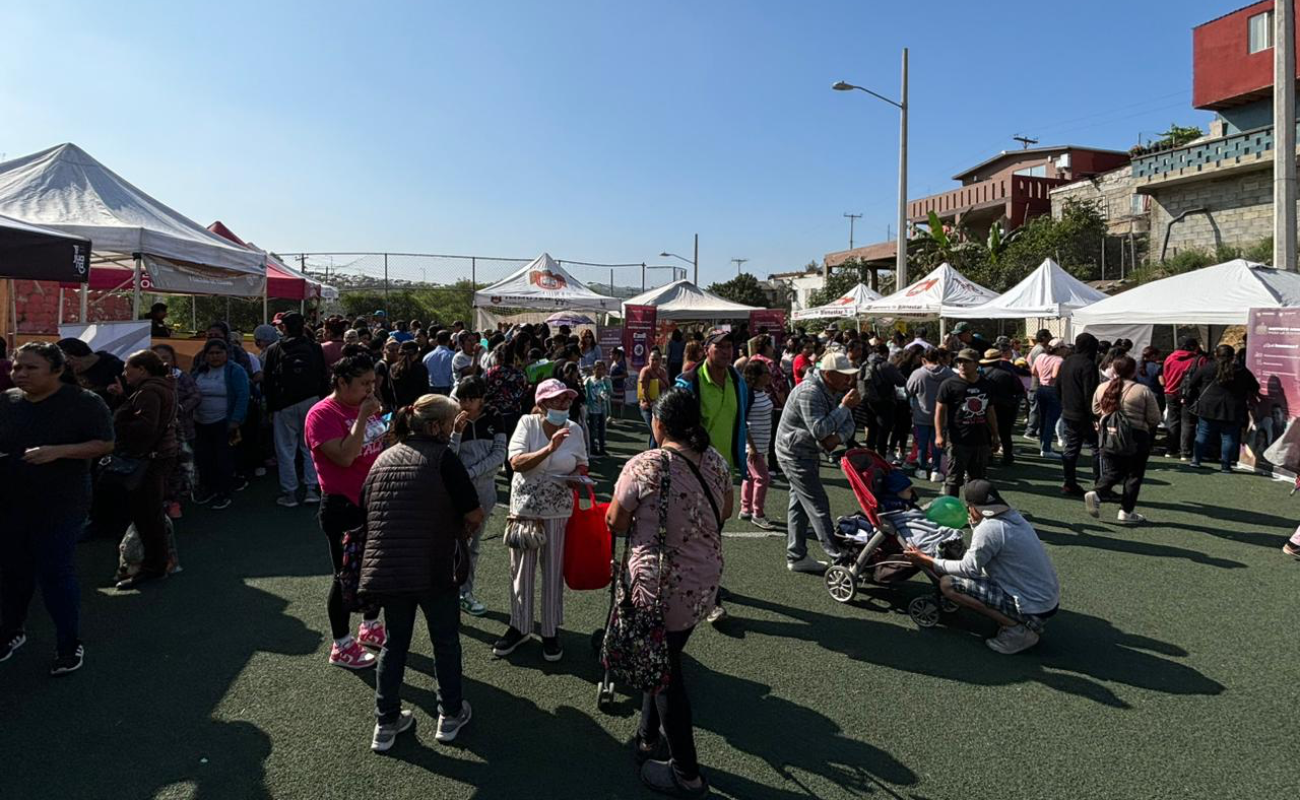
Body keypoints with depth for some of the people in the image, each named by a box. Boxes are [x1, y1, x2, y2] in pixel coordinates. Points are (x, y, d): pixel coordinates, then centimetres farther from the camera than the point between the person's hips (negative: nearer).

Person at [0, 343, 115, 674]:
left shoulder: (84, 402, -11)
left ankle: (69, 644, 14)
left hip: (59, 506, -5)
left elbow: (105, 444, -12)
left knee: (55, 572, 0)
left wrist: (58, 451, -25)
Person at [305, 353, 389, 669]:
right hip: (343, 507, -8)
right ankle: (341, 647, 20)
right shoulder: (322, 414, -17)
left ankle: (370, 627, 38)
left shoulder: (367, 408, 7)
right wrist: (362, 416, -26)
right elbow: (344, 456, -29)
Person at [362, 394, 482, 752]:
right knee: (446, 640, 16)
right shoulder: (442, 456, -8)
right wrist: (466, 530, 13)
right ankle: (450, 716, 28)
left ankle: (386, 723, 27)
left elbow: (366, 511, 15)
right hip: (433, 570, -5)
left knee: (395, 642, 21)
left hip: (384, 568, 5)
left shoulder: (383, 458, 9)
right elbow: (474, 514, -9)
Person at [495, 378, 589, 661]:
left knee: (554, 571, 7)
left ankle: (551, 631, 23)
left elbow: (581, 465, 11)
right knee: (521, 569, 10)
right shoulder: (527, 423, -9)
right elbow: (516, 462, -19)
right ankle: (519, 627, 28)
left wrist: (577, 477, -12)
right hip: (525, 506, -1)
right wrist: (549, 449, -32)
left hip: (559, 510, 1)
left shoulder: (574, 430, -1)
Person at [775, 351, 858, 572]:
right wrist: (845, 406, -28)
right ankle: (837, 557, -4)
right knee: (818, 505, -8)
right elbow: (820, 430, -33)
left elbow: (848, 424, 4)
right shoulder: (809, 392, -26)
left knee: (800, 504, 13)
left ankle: (796, 556, 21)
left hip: (808, 453, 10)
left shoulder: (836, 391, 4)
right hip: (795, 454, -10)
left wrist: (837, 438, -18)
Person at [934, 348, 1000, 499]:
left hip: (981, 441, 5)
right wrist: (939, 435, -16)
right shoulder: (950, 385, -5)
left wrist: (995, 437, 18)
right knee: (954, 478, -2)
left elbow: (990, 412, 18)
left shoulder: (986, 385, 10)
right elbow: (940, 410, -7)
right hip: (958, 441, -5)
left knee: (979, 478, 14)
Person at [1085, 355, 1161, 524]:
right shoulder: (1143, 390, -12)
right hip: (1136, 436, -4)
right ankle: (1126, 511, 11)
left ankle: (1096, 493, -9)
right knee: (1134, 474, 9)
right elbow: (1155, 418, -7)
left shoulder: (1102, 388, 0)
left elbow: (1096, 411, 13)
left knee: (1112, 471, 16)